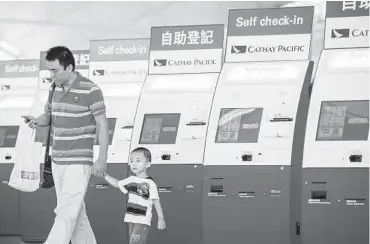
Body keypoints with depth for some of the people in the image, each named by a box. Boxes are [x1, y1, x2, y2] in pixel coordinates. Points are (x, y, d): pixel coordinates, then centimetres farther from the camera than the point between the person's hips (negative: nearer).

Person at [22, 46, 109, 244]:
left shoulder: (90, 91, -13)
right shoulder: (54, 89, 7)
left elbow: (103, 125, -10)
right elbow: (48, 116, 19)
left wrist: (102, 160, -13)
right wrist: (36, 121, -6)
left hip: (79, 162, -7)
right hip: (57, 161, 7)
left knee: (65, 214, -10)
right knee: (77, 213, 12)